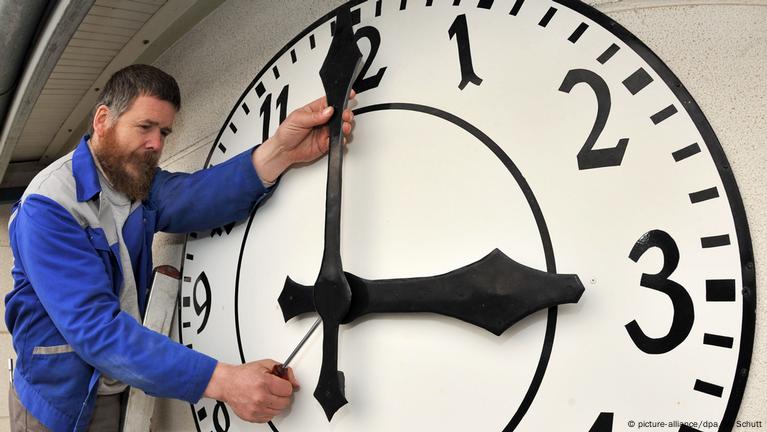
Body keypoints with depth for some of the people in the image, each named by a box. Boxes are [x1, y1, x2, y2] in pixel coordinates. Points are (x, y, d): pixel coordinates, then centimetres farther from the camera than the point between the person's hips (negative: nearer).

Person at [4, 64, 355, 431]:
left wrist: (279, 151, -43)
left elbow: (192, 196, -26)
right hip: (60, 401, -5)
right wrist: (220, 380, -42)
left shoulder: (138, 180, -3)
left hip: (125, 388, 6)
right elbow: (94, 326, -33)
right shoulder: (47, 206, -23)